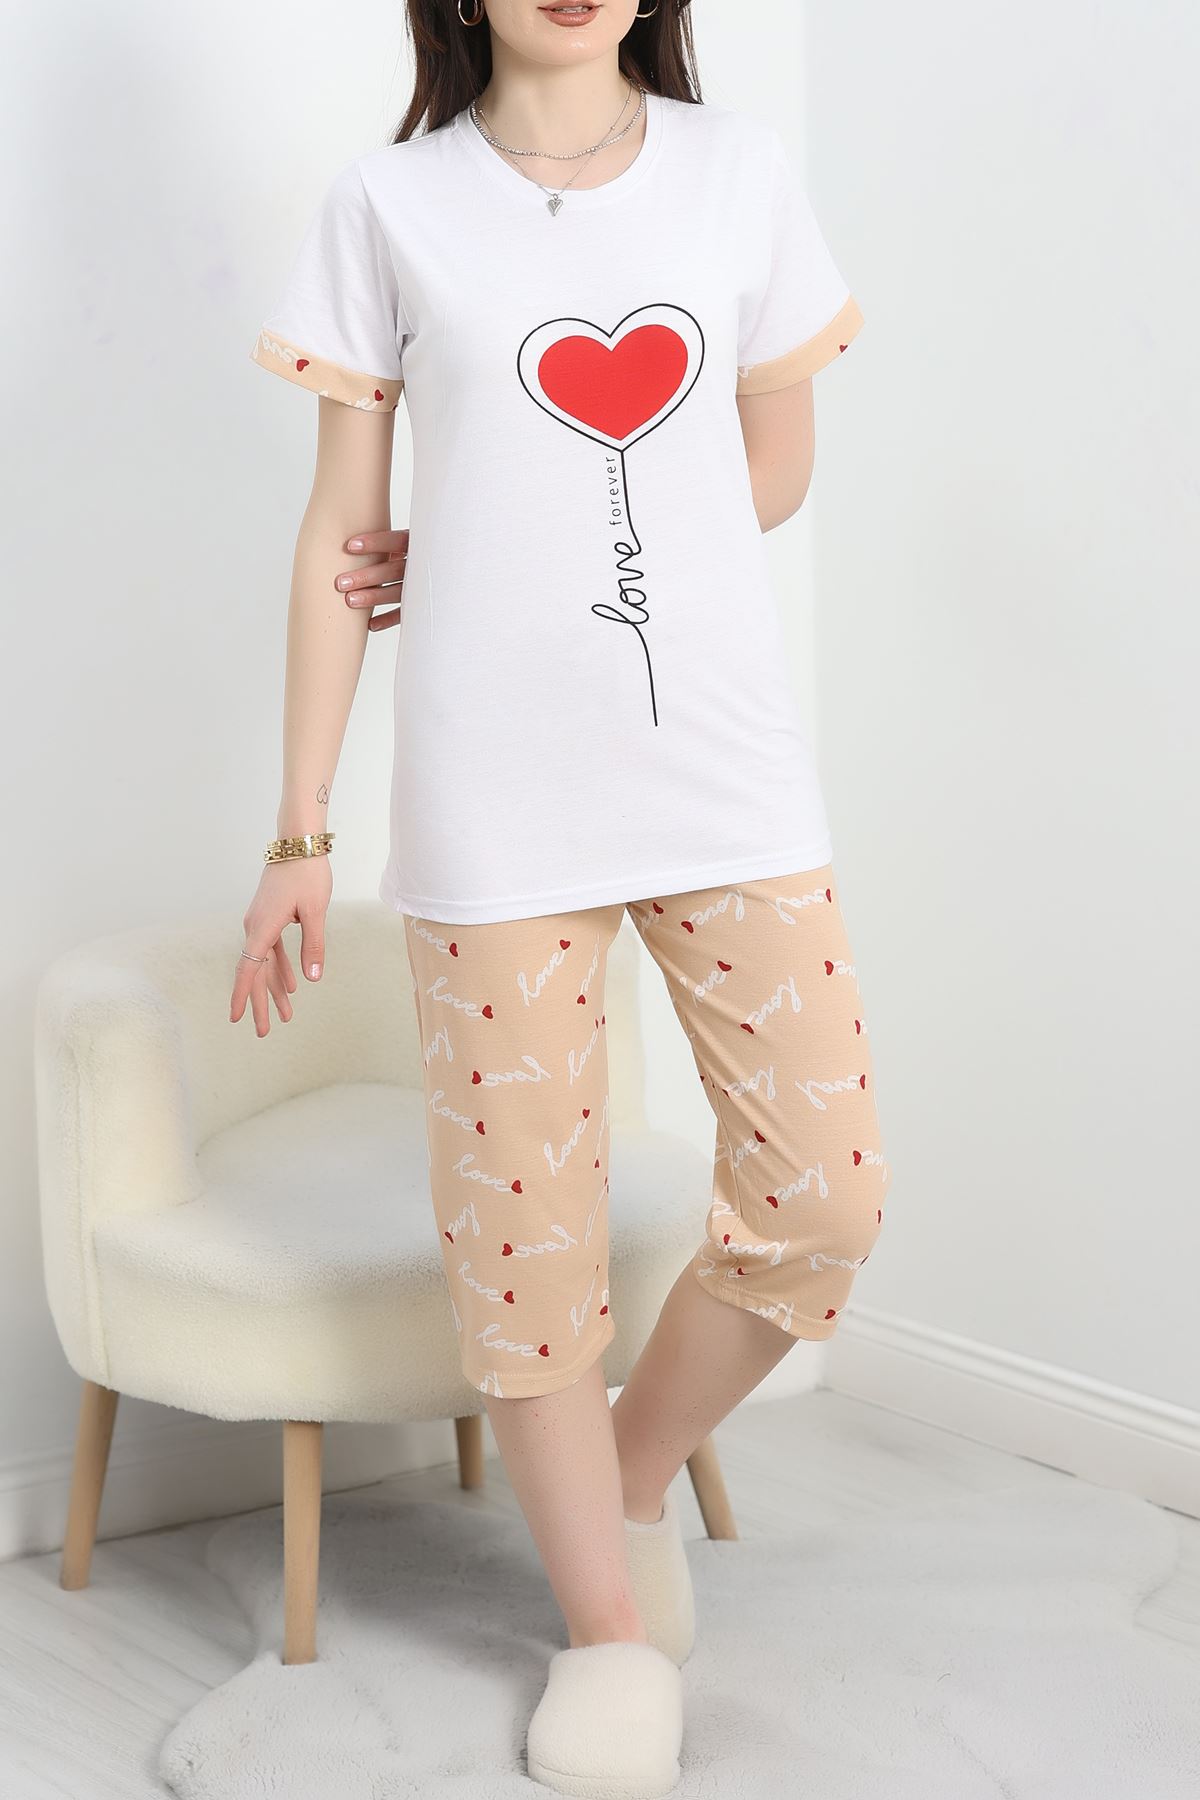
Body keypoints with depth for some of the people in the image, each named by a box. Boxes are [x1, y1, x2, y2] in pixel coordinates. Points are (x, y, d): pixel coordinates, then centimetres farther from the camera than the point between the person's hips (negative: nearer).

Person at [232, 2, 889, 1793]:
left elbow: (775, 471, 13)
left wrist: (532, 544, 2)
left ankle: (638, 1475, 29)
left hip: (735, 776, 3)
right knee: (527, 1226, 1)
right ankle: (614, 1631, 19)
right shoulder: (391, 204, 4)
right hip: (498, 804, -2)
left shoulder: (741, 171, 8)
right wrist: (300, 831, 0)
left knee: (821, 1200, 2)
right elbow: (343, 540, 3)